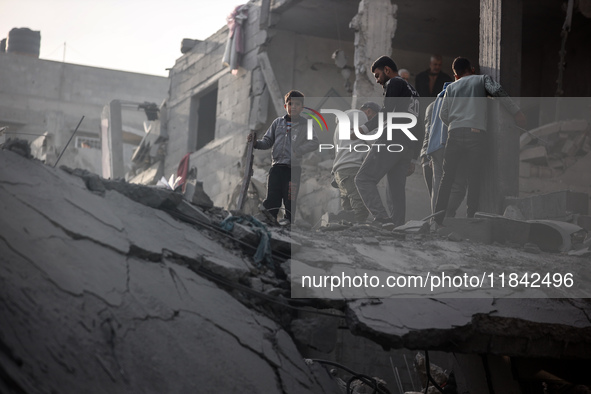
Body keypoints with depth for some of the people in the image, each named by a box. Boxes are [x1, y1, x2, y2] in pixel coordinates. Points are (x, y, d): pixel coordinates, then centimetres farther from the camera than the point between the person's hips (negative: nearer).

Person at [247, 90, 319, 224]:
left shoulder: (305, 124, 4)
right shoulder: (278, 122, 13)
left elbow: (314, 142, -8)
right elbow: (268, 141, 16)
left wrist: (299, 151, -19)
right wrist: (256, 143, -3)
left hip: (293, 169, -2)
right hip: (276, 166, 2)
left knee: (290, 202, 1)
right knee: (271, 201, -1)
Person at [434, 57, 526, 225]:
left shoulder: (451, 87, 23)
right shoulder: (482, 79, 17)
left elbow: (443, 114, 13)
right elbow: (497, 90, -4)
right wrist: (516, 112, -7)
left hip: (454, 133, 2)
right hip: (476, 133, -2)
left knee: (447, 176, 7)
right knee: (474, 178, 2)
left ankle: (438, 216, 1)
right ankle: (471, 218, -6)